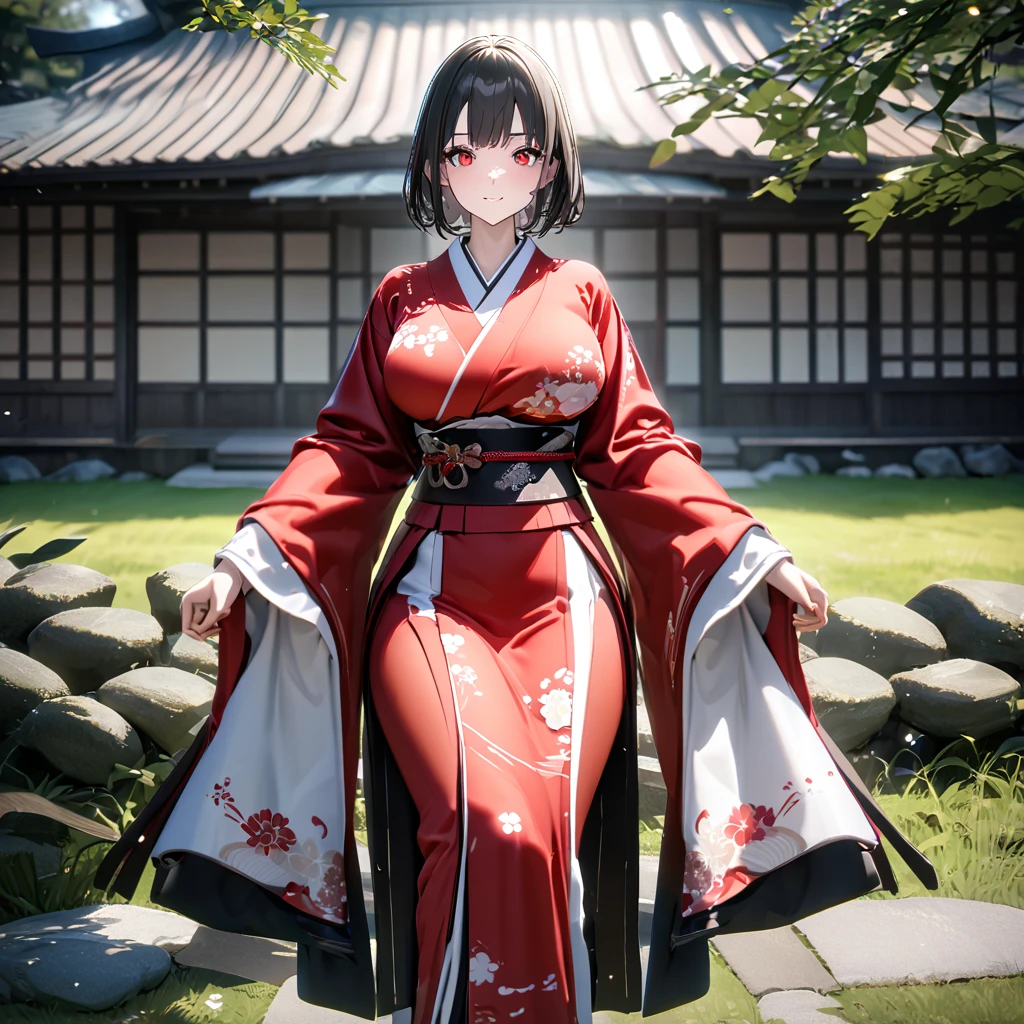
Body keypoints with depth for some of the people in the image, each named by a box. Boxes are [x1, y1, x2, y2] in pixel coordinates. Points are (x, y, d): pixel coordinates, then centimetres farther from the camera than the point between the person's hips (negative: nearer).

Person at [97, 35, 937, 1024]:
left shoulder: (582, 296, 14)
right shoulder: (400, 300, 15)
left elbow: (638, 452, 10)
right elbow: (351, 450, 9)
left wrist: (753, 553, -1)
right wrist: (245, 560, -4)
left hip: (563, 586, 0)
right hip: (436, 581, 0)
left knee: (546, 835, -16)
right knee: (483, 827, -22)